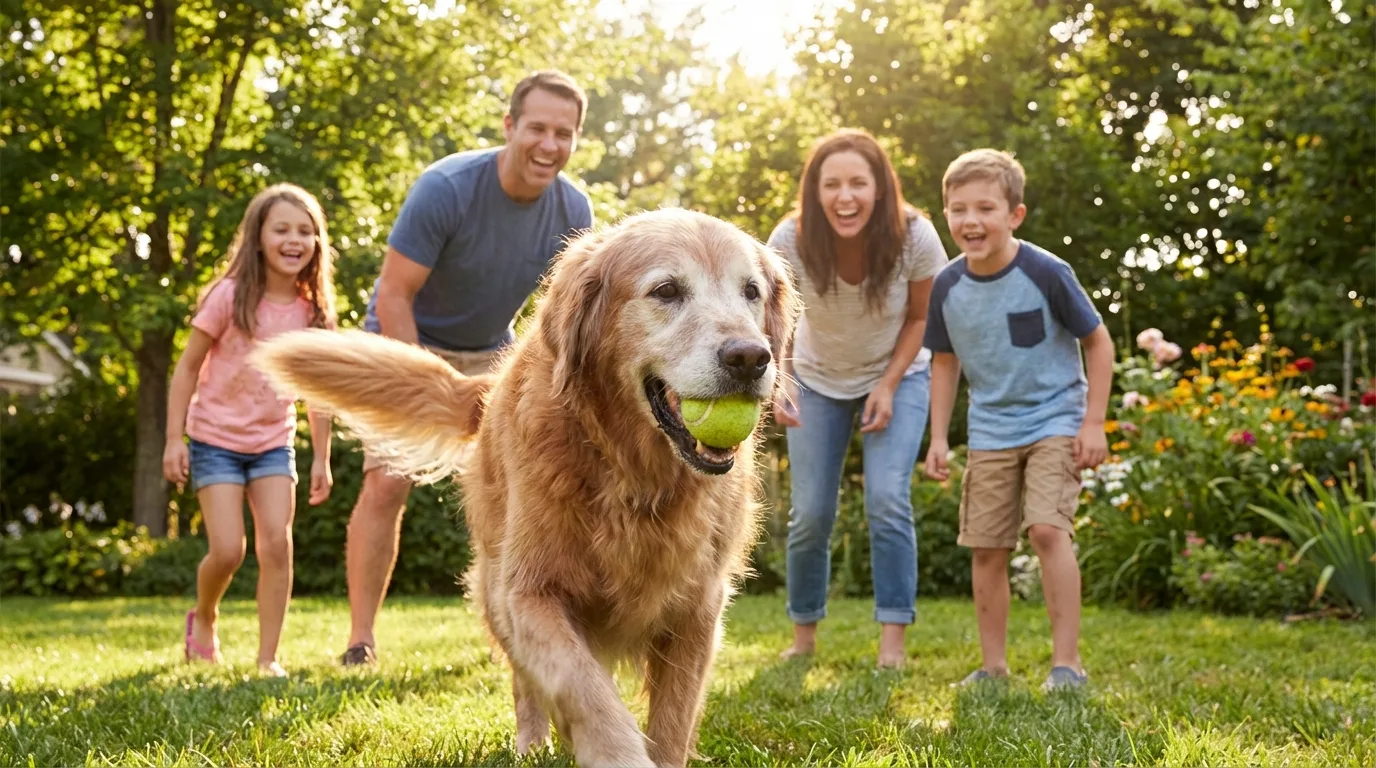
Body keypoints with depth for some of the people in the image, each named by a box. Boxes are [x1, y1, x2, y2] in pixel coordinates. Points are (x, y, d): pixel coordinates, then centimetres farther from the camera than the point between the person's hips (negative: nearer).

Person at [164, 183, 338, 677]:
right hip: (216, 439, -3)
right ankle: (203, 618, 23)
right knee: (228, 551, -9)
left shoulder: (313, 310, -2)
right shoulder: (230, 297, -13)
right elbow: (188, 367, -7)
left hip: (273, 442, 3)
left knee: (277, 544, -10)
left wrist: (322, 457, 8)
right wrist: (174, 439, -10)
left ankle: (268, 657, 0)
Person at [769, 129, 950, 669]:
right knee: (810, 513, -1)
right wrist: (780, 380, -39)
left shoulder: (914, 238, -26)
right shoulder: (791, 241, -27)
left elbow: (920, 317, -9)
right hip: (818, 382, 1)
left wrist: (889, 386, -17)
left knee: (888, 498, -17)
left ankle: (893, 640, -9)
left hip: (896, 376, -1)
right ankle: (804, 635, 19)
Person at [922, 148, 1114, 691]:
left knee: (1047, 528, -20)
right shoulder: (948, 286, -4)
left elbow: (1099, 342, -6)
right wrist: (939, 437, 5)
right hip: (990, 432, 5)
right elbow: (945, 361, 10)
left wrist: (1093, 423, -8)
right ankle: (993, 666, 17)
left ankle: (1066, 660, -9)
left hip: (1055, 421, -4)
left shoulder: (1045, 273, -16)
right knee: (985, 546, 4)